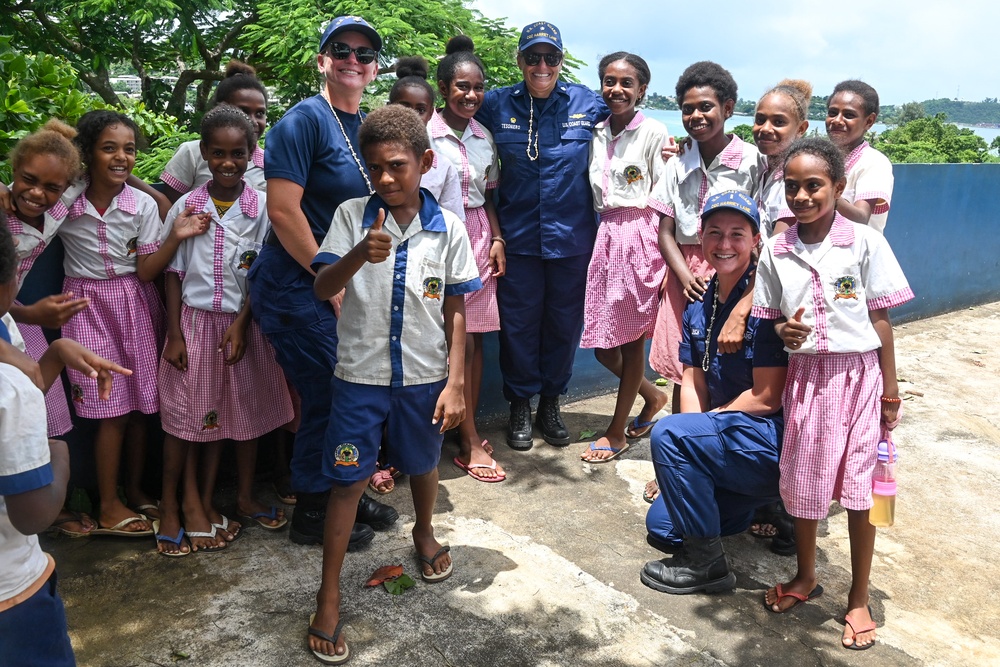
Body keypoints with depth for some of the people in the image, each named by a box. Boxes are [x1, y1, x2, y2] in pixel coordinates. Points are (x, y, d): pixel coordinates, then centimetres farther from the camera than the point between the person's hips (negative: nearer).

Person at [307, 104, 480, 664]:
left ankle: (425, 533, 53)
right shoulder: (352, 216, -7)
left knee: (422, 465, 21)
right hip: (360, 374, -1)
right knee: (349, 480, 5)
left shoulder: (448, 228, -6)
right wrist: (359, 255, -37)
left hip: (424, 376, 1)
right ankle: (329, 596, 20)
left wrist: (456, 383, -4)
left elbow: (455, 312, -2)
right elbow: (323, 288, -17)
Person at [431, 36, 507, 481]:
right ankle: (469, 443, 2)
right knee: (459, 339, -6)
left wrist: (497, 239, 6)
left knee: (476, 336, 6)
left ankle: (470, 434, 16)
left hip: (479, 238, 6)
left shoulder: (484, 136, 12)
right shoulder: (426, 134, -8)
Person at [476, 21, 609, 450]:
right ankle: (520, 406, 25)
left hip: (572, 236, 1)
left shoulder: (586, 103, 1)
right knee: (518, 322, 6)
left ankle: (551, 404, 30)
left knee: (565, 322, 11)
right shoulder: (497, 105, 1)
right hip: (517, 235, 0)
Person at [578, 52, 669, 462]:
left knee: (631, 336, 3)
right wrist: (600, 240, 10)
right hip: (605, 235, 6)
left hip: (641, 236, -6)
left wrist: (666, 262, -12)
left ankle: (617, 432, 17)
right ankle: (652, 395, 36)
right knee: (602, 344, 8)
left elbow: (664, 201, -7)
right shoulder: (596, 134, 12)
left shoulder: (654, 133, -4)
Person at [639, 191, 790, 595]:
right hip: (727, 439, 8)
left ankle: (706, 562, -10)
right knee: (661, 527, 6)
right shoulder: (699, 306, 6)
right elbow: (692, 384, 5)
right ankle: (769, 502, 22)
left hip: (773, 440, -8)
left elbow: (766, 398, -19)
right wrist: (695, 457, -9)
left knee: (668, 434, -26)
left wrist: (706, 424, -8)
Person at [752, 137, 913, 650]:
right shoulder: (776, 252, 1)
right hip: (805, 376, 2)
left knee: (859, 487, 5)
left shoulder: (865, 242, -5)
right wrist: (784, 332, -14)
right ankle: (805, 576, 35)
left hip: (858, 376, -2)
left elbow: (880, 319, -3)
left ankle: (859, 597, 24)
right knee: (801, 481, 11)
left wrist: (890, 391, -2)